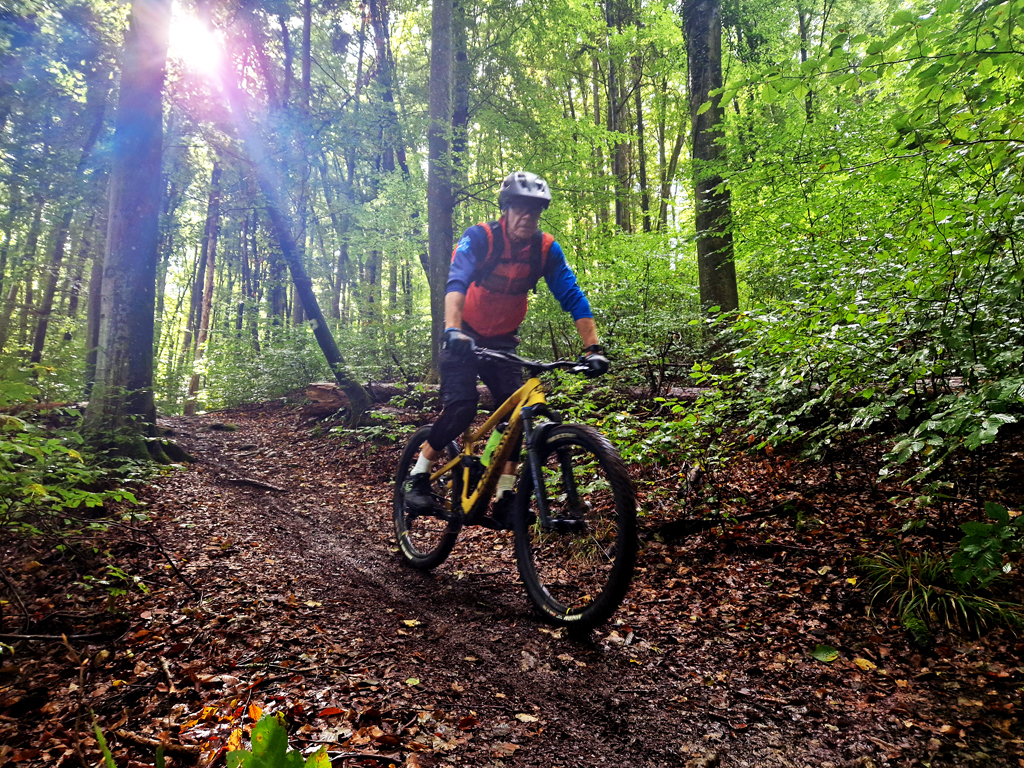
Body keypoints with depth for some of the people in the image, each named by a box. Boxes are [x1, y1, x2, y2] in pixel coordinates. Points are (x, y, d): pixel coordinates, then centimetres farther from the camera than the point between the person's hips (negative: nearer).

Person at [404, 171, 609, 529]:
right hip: (465, 337, -4)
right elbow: (456, 282, -36)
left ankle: (504, 499, -3)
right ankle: (418, 476, -1)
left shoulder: (546, 248, -11)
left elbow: (573, 298, -15)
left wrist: (592, 347, -27)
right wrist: (452, 330, -53)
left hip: (503, 341, 4)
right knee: (461, 407, -21)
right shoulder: (479, 238, -21)